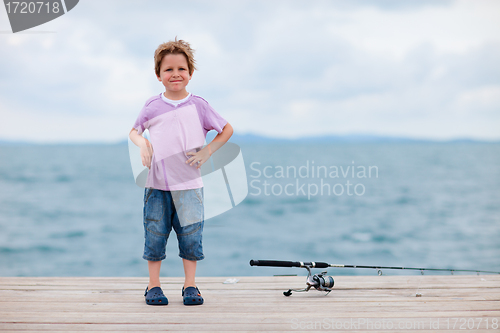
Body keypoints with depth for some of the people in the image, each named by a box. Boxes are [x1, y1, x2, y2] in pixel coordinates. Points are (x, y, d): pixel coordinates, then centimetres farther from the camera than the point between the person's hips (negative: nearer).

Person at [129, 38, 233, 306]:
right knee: (155, 234, 4)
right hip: (157, 184, 1)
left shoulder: (198, 105, 0)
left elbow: (227, 129, 8)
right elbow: (134, 131, 17)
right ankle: (153, 286, 16)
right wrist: (142, 144, -4)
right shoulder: (152, 106, 4)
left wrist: (207, 151, -3)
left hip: (189, 185, -1)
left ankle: (190, 286, 14)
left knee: (190, 235, 1)